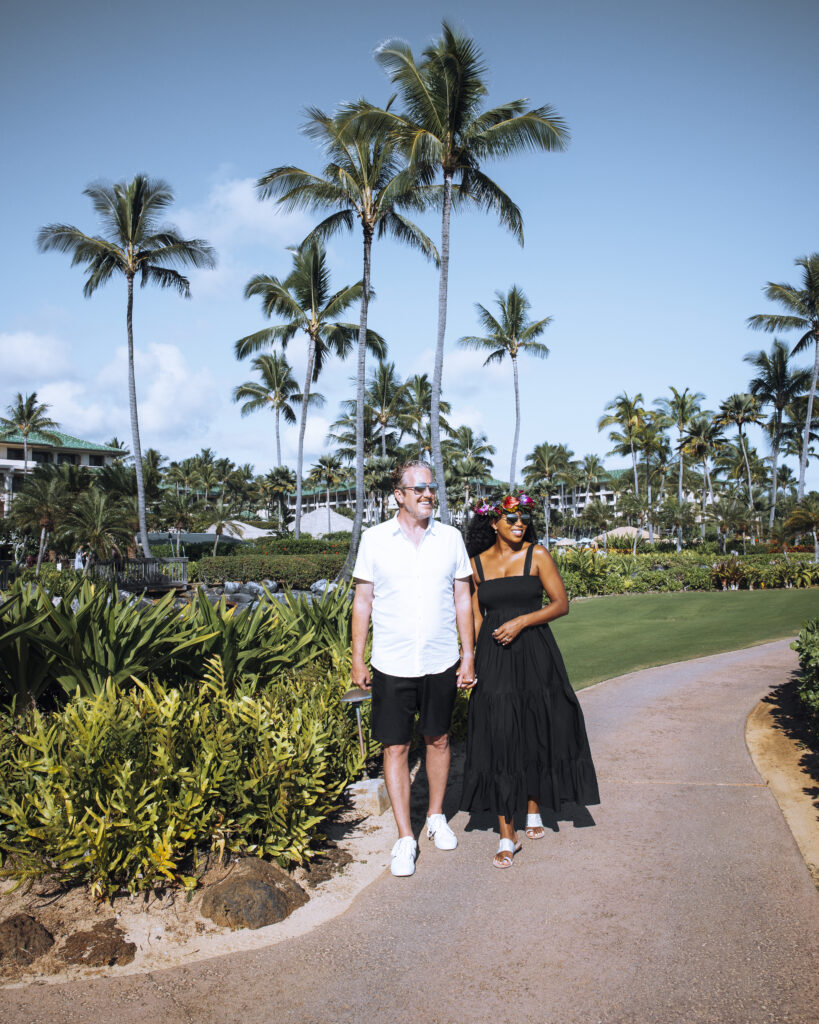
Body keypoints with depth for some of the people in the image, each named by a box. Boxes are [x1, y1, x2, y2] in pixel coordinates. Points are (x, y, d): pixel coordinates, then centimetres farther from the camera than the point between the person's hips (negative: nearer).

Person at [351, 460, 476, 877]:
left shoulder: (450, 538, 3)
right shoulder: (375, 538, -2)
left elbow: (463, 599, 7)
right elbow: (362, 601, 2)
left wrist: (468, 654, 4)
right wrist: (357, 659, 1)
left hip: (441, 663, 2)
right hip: (391, 665, -1)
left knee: (438, 739, 15)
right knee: (395, 747, 3)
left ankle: (436, 816, 35)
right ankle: (405, 838, 15)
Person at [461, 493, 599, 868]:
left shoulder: (537, 555, -1)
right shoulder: (477, 563, 5)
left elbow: (561, 604, -3)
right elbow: (476, 615, 11)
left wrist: (522, 620, -15)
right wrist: (472, 659, 5)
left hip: (535, 657, -1)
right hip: (493, 660, 1)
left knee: (537, 736, 9)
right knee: (498, 741, -3)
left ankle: (534, 809, 33)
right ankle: (507, 835, 4)